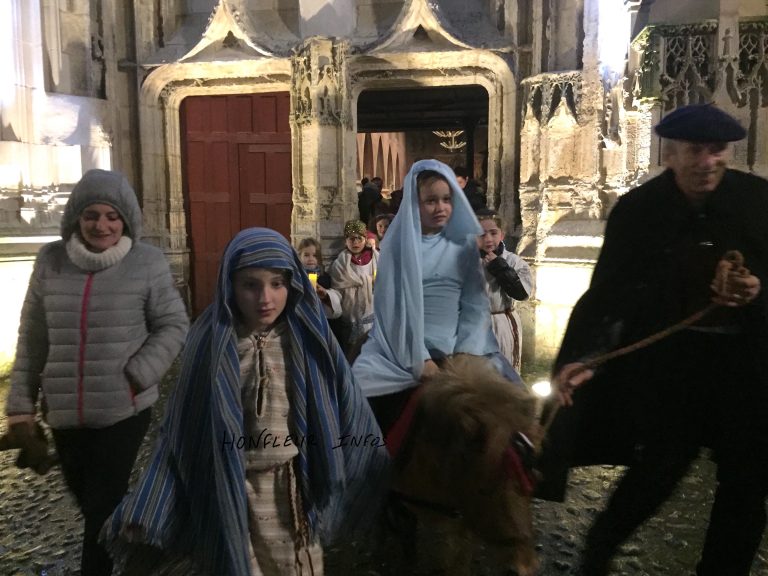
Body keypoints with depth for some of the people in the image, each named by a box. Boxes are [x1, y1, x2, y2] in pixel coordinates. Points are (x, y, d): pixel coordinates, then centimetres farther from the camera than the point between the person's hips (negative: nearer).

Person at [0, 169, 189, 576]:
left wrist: (136, 377, -14)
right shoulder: (51, 260, -1)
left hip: (123, 410, -5)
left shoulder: (147, 262, -10)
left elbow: (173, 326, -4)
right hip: (64, 411, 5)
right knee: (86, 499, 23)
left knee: (103, 506, 1)